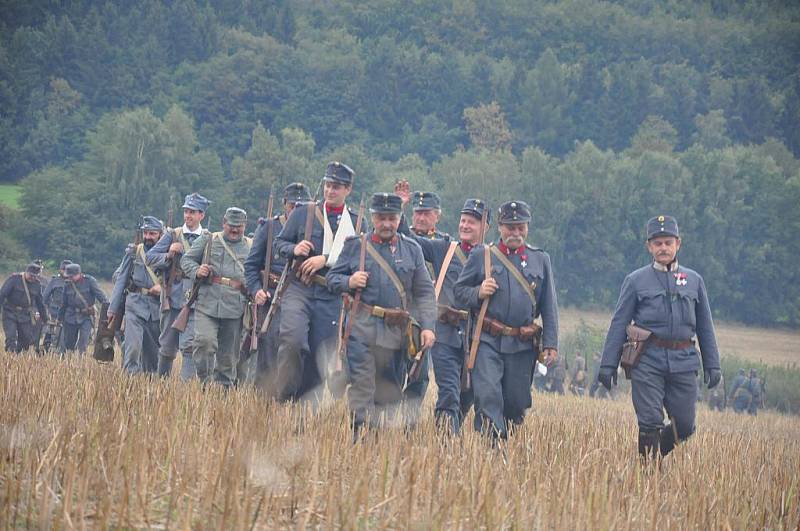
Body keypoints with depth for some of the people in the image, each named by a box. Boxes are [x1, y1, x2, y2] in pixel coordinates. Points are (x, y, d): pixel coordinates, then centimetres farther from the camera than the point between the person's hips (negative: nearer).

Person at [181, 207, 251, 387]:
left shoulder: (251, 247, 14)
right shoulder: (208, 240, 10)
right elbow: (186, 260, 12)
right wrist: (197, 271, -9)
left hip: (235, 308, 2)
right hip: (208, 304, -2)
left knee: (228, 353, 4)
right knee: (205, 341, -20)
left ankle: (225, 386, 14)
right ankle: (203, 382, -6)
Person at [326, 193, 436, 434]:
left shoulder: (412, 249, 10)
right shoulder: (355, 245, 7)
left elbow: (425, 293, 8)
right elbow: (332, 278, 10)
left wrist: (428, 326, -4)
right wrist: (349, 282, -13)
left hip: (396, 330, 2)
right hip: (362, 326, -2)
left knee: (390, 388, 8)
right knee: (362, 386, -10)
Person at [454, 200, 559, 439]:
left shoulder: (541, 259, 12)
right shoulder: (481, 255, 5)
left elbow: (549, 307, 11)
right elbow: (458, 290, 8)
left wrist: (550, 344, 4)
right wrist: (478, 293, -13)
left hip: (523, 345, 3)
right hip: (489, 341, -2)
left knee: (516, 402, 7)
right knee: (488, 397, -15)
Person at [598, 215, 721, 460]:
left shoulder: (694, 281, 13)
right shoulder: (635, 281, 5)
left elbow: (705, 327, 16)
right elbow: (619, 324, 4)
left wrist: (713, 366, 10)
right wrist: (608, 364, -3)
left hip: (683, 362, 3)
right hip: (647, 362, -3)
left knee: (685, 426, 3)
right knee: (650, 424, -6)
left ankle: (656, 453, 28)